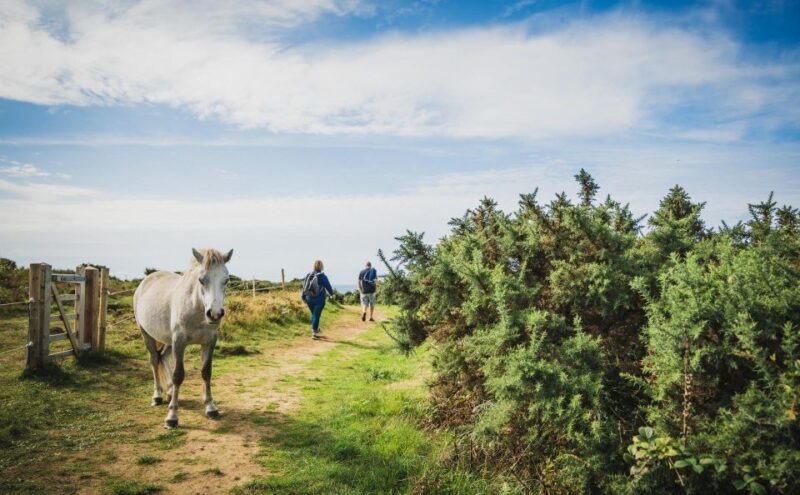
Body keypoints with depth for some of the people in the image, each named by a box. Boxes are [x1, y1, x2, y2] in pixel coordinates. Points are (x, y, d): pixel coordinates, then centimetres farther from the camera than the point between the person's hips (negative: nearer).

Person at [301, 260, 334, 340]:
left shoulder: (308, 275, -1)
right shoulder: (322, 276, -13)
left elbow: (304, 287, 4)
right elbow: (328, 286, -3)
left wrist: (304, 297, 14)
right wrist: (331, 293, 17)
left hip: (309, 299, 5)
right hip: (319, 299, -5)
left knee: (314, 314, 21)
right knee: (316, 315, -1)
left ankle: (315, 329, 30)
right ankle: (314, 333, -1)